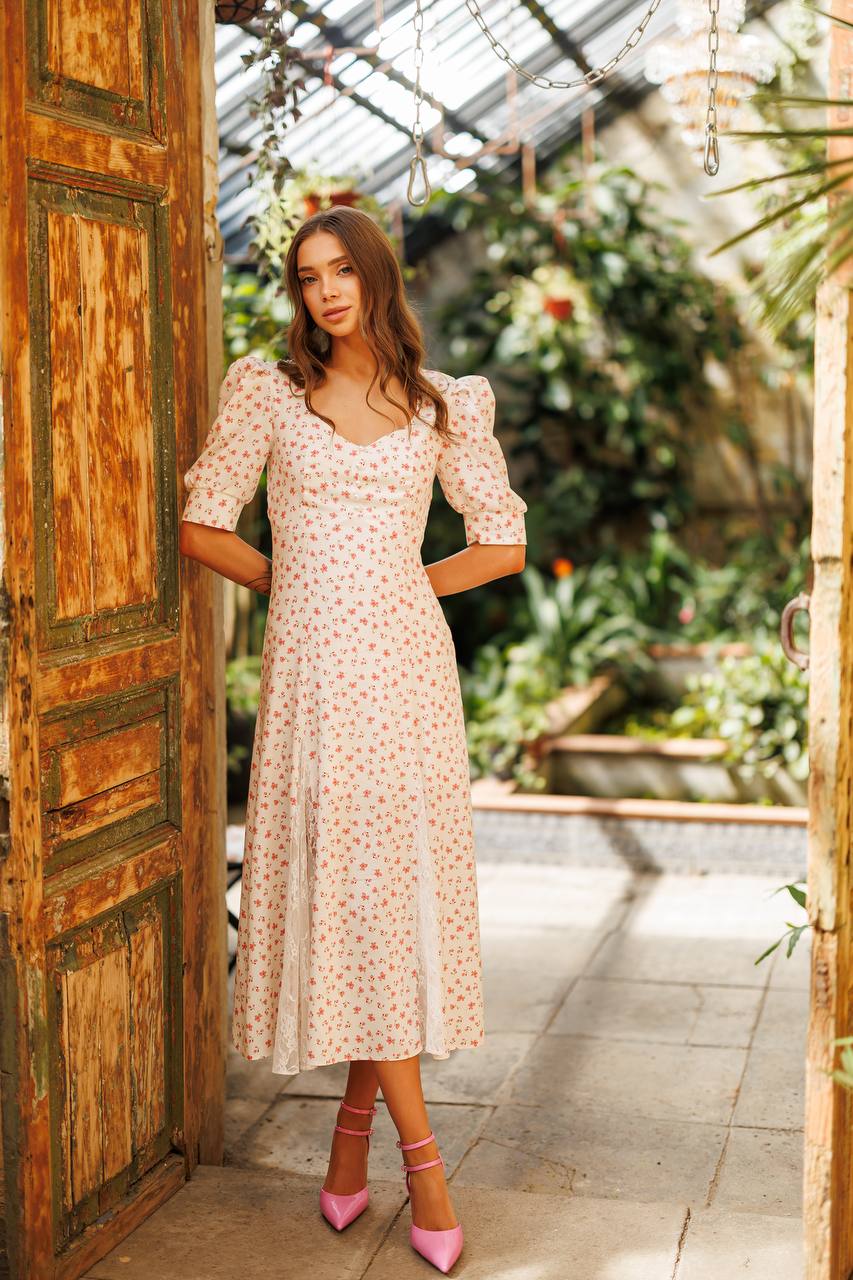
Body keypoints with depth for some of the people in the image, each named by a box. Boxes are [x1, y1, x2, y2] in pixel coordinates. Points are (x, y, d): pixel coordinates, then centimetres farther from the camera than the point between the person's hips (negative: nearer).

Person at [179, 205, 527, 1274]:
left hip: (406, 668, 1)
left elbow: (502, 546, 10)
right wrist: (302, 584, 8)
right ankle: (420, 1155, 6)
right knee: (342, 891, -3)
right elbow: (202, 526, 5)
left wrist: (395, 586, 8)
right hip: (311, 673, -1)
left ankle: (354, 1127, 20)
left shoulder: (444, 405, 8)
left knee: (404, 891, 2)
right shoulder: (265, 391, 5)